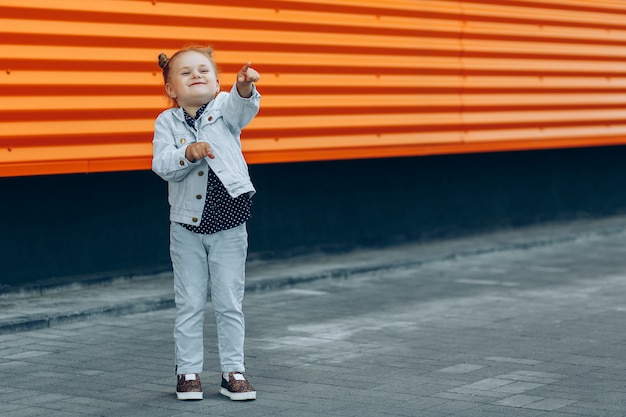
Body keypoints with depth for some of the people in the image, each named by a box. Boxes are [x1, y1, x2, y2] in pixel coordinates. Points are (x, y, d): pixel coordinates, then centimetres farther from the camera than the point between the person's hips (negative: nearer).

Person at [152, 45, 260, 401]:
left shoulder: (224, 108, -1)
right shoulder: (167, 122, 0)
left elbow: (243, 108, -24)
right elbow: (162, 167, -11)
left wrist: (245, 87, -46)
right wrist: (187, 153, -30)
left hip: (229, 224, 0)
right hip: (187, 227, 1)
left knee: (230, 302, 6)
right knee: (190, 304, 8)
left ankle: (234, 371, 16)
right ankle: (189, 371, 19)